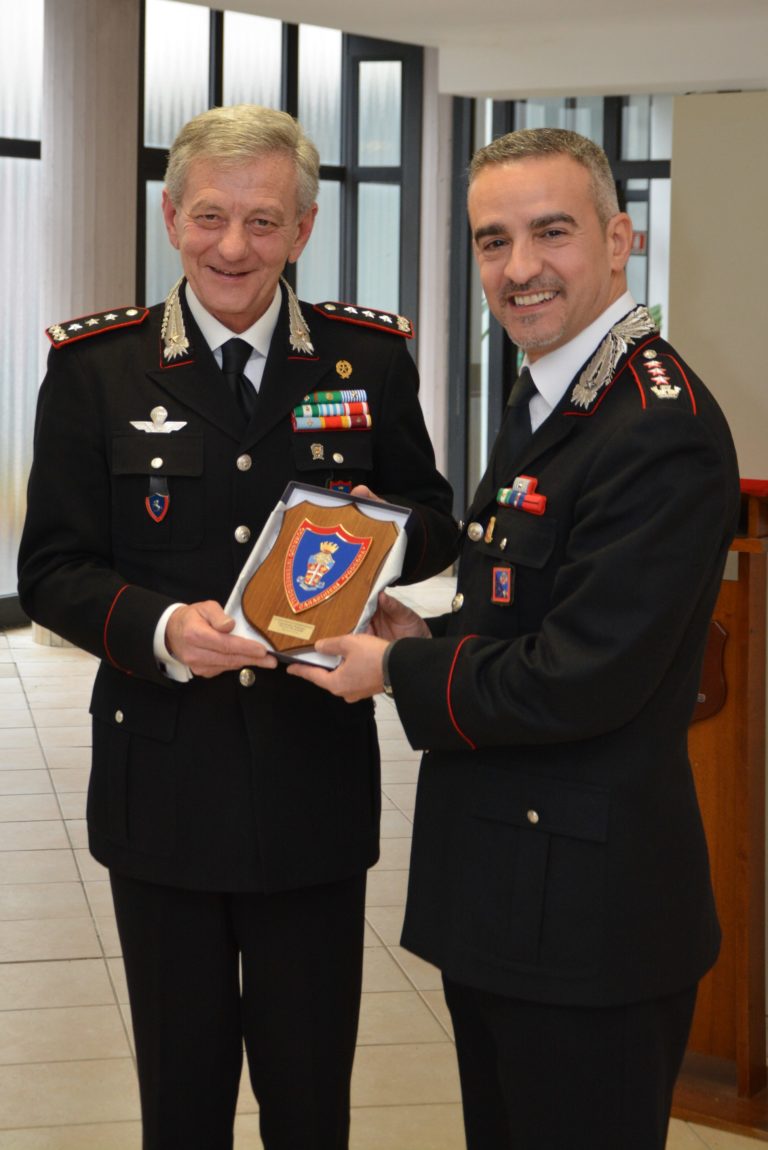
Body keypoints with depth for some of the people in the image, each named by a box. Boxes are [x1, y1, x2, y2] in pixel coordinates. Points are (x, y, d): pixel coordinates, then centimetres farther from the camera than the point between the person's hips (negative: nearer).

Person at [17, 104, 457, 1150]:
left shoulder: (371, 356, 1)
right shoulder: (95, 365, -2)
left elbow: (434, 531, 9)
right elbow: (51, 570, -3)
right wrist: (162, 629, -22)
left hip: (318, 783, 1)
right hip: (163, 781, 0)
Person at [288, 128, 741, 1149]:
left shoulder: (661, 431, -22)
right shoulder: (550, 398, 12)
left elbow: (579, 681, -25)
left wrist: (396, 671, -12)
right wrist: (438, 637, 1)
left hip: (586, 906, -10)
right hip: (502, 888, 10)